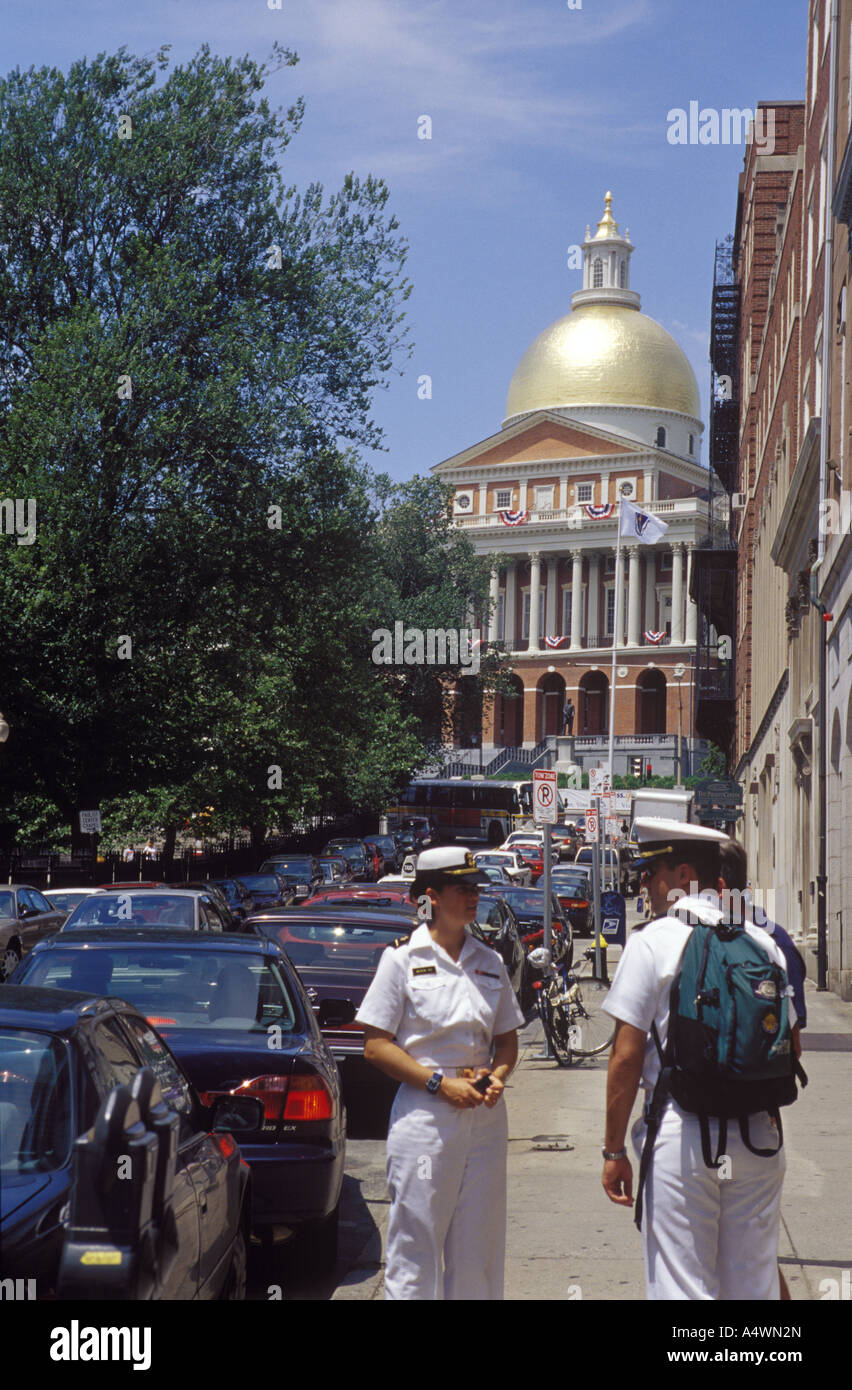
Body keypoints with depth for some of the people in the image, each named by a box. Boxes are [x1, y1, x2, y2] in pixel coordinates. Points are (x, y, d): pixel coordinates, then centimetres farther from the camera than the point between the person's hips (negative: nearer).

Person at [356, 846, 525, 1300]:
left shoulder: (489, 963, 12)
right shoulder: (402, 960, -3)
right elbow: (376, 1046, -5)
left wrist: (497, 1076, -3)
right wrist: (440, 1083, -14)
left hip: (485, 1116, 5)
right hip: (424, 1114, -5)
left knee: (479, 1246, 8)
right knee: (415, 1247, -2)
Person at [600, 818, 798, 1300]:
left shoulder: (652, 942, -6)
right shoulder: (764, 943, 6)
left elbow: (626, 1057, -8)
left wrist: (614, 1151, -3)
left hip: (681, 1134, -4)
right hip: (760, 1136, 4)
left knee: (682, 1287, 2)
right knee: (754, 1287, 11)